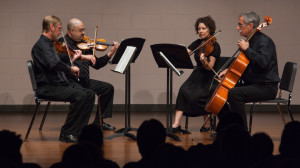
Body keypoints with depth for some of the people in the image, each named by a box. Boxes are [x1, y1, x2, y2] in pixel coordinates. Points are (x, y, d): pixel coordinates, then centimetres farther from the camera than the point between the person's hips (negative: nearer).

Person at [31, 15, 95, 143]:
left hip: (59, 84, 10)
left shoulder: (49, 45, 20)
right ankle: (66, 133, -18)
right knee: (80, 96, -27)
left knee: (89, 94, -5)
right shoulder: (42, 45, -13)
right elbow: (53, 64, -32)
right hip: (47, 87, -10)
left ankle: (77, 130, -3)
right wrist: (70, 68, -21)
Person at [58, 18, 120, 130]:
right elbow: (62, 56, -27)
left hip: (83, 81, 8)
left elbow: (96, 64, 17)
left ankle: (98, 121, 11)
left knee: (108, 88, 7)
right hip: (69, 82, -8)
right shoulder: (63, 43, -4)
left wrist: (111, 53, 7)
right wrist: (82, 56, -34)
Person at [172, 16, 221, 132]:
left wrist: (205, 62, -43)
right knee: (183, 90, -23)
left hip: (208, 79, -5)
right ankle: (176, 125, -30)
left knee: (195, 96, -29)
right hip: (197, 75, 5)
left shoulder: (214, 46, -10)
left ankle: (207, 122, -3)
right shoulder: (198, 43, 9)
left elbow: (210, 67, -21)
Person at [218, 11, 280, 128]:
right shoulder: (250, 41, 15)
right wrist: (229, 70, 11)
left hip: (266, 87, -10)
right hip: (251, 84, 10)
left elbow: (263, 62, -32)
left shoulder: (264, 41, -14)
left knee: (234, 93, -32)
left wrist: (246, 49, -22)